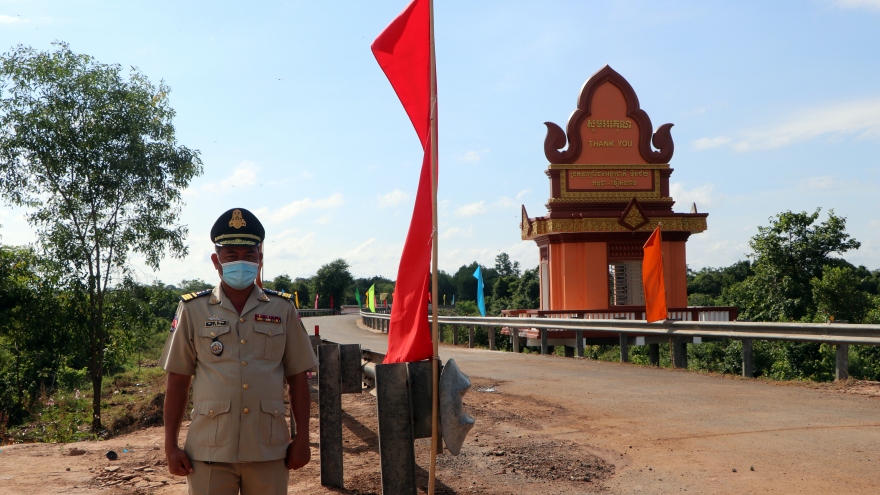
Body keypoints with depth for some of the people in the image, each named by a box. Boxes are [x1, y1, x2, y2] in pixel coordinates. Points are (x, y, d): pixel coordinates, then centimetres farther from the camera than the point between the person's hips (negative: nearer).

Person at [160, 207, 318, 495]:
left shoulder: (282, 309, 5)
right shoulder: (193, 310, 3)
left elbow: (297, 378, 7)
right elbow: (177, 381, 5)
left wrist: (302, 438, 2)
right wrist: (171, 446, 2)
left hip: (269, 450, 1)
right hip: (210, 450, -1)